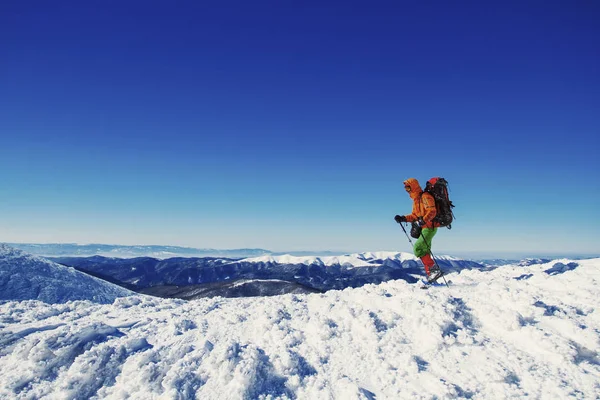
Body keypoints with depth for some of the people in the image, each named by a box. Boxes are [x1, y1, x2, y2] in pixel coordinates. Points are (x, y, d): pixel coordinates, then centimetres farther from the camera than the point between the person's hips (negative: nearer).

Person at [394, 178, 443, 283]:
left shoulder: (425, 197, -12)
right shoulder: (416, 200, 18)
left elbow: (432, 212, -22)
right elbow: (415, 215, 19)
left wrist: (423, 221, -35)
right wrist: (403, 218, 5)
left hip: (430, 227, -10)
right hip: (424, 228, 10)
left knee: (418, 248, -17)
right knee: (424, 251, 11)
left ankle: (433, 268, -14)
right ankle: (430, 274, 16)